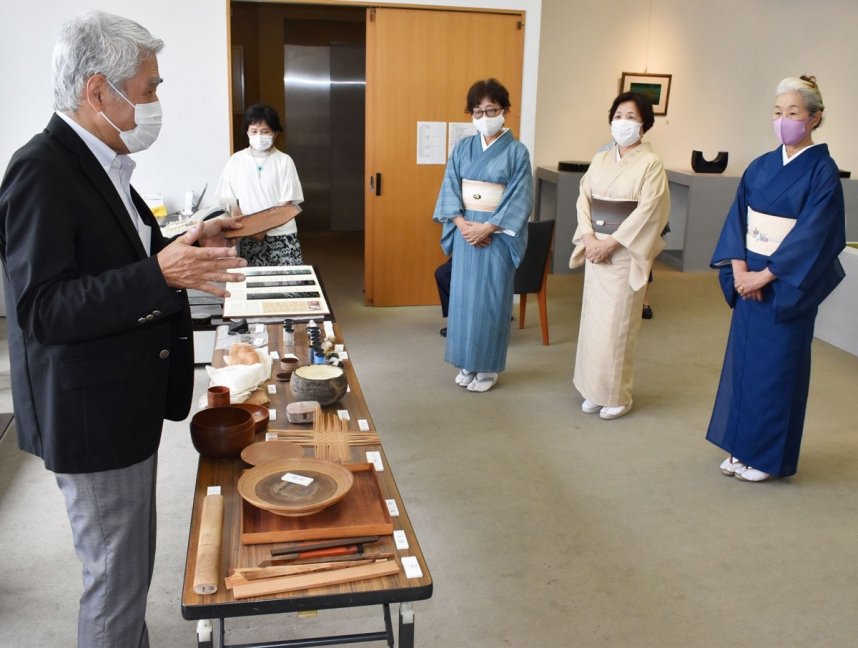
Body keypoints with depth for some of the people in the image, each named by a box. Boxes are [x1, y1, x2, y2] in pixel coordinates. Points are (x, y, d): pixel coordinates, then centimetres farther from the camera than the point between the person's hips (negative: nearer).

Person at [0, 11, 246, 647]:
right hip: (90, 417, -9)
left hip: (125, 404, 9)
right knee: (117, 577, 5)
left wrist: (184, 246, 6)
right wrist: (160, 274, -33)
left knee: (129, 565, 23)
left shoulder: (97, 164, 9)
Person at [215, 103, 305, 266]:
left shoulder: (284, 161, -1)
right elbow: (229, 201, 7)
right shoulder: (235, 161, 5)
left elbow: (286, 202, -5)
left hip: (281, 234, -1)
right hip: (248, 236, 1)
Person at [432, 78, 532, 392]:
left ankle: (488, 367, 13)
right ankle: (468, 363, 21)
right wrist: (462, 223, -14)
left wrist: (487, 227, -17)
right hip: (465, 230, 4)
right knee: (463, 295, 7)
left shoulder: (517, 151, -5)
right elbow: (449, 188, 2)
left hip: (498, 233, -4)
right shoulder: (462, 148, 7)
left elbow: (520, 199, -10)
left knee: (490, 298, 1)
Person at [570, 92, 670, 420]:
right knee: (593, 319, 8)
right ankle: (595, 390, 20)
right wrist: (589, 237, -9)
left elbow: (647, 212, -14)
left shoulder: (651, 164, -6)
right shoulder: (600, 159, 11)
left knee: (617, 324, -2)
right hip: (595, 249, 5)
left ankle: (617, 395, 11)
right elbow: (584, 198, 6)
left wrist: (612, 242, -17)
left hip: (626, 252, -5)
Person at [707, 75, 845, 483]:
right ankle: (743, 448, 24)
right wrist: (739, 270, -9)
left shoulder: (822, 171, -10)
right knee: (742, 360, 10)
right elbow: (737, 220, 5)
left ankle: (769, 457, 17)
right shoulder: (760, 167, 8)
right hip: (749, 281, 6)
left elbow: (812, 235, -17)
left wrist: (765, 275, -18)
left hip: (789, 287, -6)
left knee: (776, 366, 2)